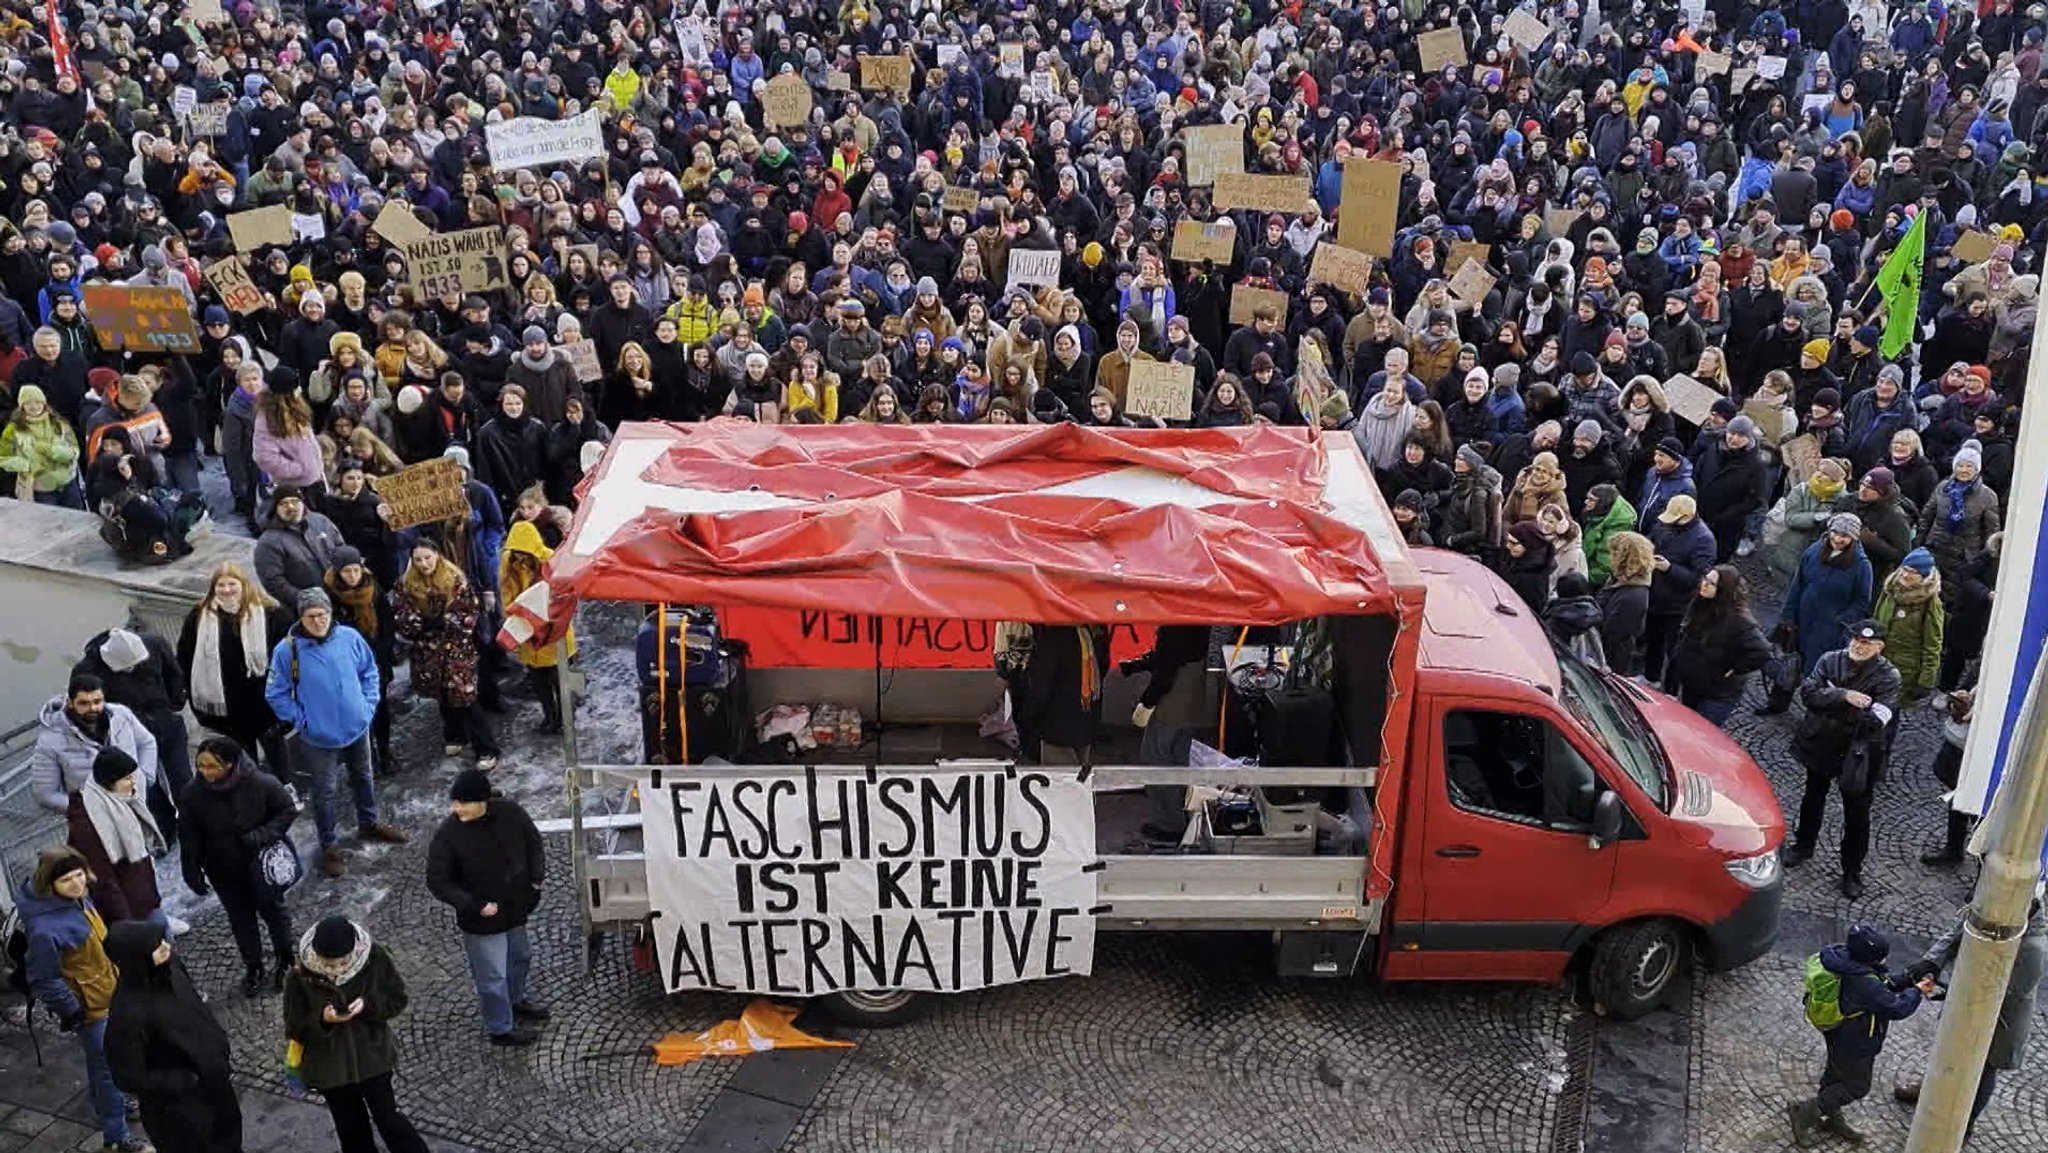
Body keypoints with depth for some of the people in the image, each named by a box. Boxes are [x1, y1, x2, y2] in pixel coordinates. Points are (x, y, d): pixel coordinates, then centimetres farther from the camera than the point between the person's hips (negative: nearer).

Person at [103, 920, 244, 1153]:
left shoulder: (171, 964, -14)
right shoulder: (128, 1012, -33)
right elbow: (130, 1078, -24)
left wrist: (221, 1057, 8)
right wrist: (190, 1080, -22)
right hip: (177, 1111, -6)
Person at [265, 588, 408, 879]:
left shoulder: (349, 637, -12)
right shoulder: (287, 650, -19)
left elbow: (370, 671, 4)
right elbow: (275, 694, -9)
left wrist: (369, 705, -2)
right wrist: (301, 721, -12)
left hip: (357, 727, 4)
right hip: (319, 735, -3)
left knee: (364, 778, 24)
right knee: (324, 791, 10)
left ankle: (369, 824, 47)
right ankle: (329, 846, 26)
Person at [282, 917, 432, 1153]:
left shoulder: (375, 957, -19)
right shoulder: (300, 975, -20)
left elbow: (398, 999, -8)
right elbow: (294, 1028, -11)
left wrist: (368, 1005, -26)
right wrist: (321, 1020, -31)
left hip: (373, 1058, -1)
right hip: (329, 1067, 1)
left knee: (388, 1118, 13)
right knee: (351, 1129, 20)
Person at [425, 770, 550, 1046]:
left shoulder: (510, 812, -16)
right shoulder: (448, 834, -26)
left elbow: (534, 843, 2)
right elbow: (437, 882, -17)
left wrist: (536, 879, -11)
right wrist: (475, 906, -24)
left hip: (516, 908, 5)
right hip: (481, 920, -5)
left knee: (520, 957, 28)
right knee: (493, 976, 10)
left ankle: (515, 1001, 56)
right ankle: (501, 1029, 34)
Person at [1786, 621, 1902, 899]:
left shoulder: (1887, 677, -16)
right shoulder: (1830, 661, -7)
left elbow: (1874, 720, -26)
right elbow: (1808, 691, -18)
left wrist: (1830, 705, -23)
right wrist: (1843, 696, -31)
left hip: (1859, 755, -3)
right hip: (1821, 745, 4)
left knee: (1857, 814, 7)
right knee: (1813, 799, 24)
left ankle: (1852, 871, 23)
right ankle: (1803, 846, 46)